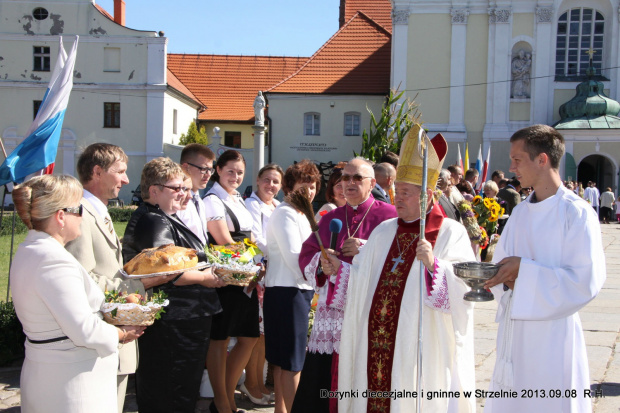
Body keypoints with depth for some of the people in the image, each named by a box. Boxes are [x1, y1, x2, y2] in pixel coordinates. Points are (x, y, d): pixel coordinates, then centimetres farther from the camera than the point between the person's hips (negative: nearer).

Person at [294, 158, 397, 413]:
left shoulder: (388, 215, 1)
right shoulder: (330, 218, 17)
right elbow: (306, 255, 16)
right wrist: (321, 262, -5)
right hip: (331, 310, 4)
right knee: (320, 376, 2)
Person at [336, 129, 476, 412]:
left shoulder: (451, 234, -5)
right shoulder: (384, 231, 14)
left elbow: (464, 288, -16)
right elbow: (362, 278, 17)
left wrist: (434, 265, -30)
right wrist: (339, 268, 1)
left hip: (418, 350, -5)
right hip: (375, 344, 5)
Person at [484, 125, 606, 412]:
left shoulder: (577, 213, -11)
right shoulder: (520, 212, 10)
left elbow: (587, 281, -17)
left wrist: (525, 271, -18)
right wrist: (505, 277, -9)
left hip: (552, 334, -6)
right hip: (514, 327, 6)